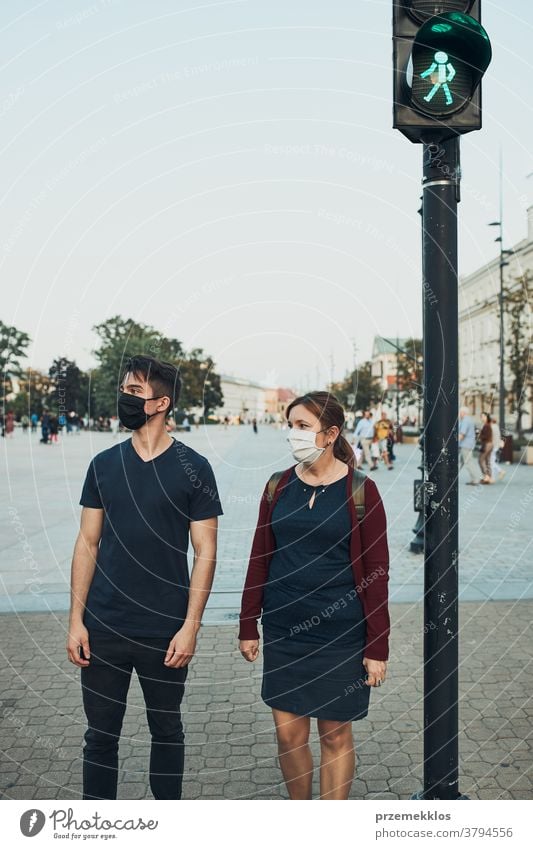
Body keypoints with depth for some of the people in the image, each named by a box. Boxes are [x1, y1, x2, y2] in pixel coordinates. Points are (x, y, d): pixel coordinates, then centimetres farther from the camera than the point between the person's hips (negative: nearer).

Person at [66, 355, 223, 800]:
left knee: (166, 730, 15)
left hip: (166, 631, -2)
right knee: (101, 733, 12)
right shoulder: (104, 464, 4)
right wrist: (76, 619, 1)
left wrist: (190, 626, -10)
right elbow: (88, 544, 6)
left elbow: (205, 551, -5)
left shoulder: (192, 468, -6)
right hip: (103, 628, 2)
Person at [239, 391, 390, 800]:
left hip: (339, 633, -3)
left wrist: (377, 647, -7)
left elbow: (376, 572, -6)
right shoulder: (279, 486, 2)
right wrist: (248, 626, 7)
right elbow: (260, 559, 8)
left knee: (335, 734, 10)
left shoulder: (360, 490, -8)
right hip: (284, 631, 3)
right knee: (289, 734, 10)